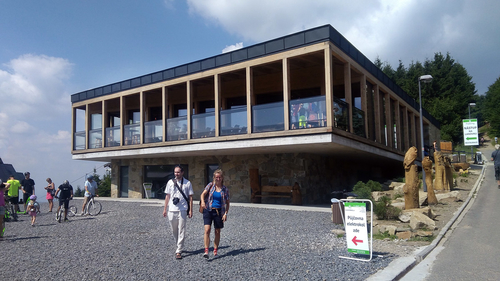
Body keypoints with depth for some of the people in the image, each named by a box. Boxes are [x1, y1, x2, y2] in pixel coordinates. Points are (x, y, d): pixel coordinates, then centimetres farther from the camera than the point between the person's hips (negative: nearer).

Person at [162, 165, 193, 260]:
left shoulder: (187, 183, 0)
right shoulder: (170, 182, 7)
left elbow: (190, 197, 2)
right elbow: (167, 196, 12)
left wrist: (190, 210, -2)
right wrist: (165, 209, 10)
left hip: (182, 210, -3)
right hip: (171, 210, 3)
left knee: (181, 231, -4)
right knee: (174, 231, 13)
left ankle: (179, 251, 1)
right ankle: (179, 246, 32)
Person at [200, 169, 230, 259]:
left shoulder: (225, 189, 5)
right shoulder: (210, 185, 4)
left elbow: (227, 203, 9)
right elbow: (203, 194, -8)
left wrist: (225, 213, -3)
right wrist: (202, 202, -29)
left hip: (219, 212, 1)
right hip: (208, 210, -1)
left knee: (217, 232, 8)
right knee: (207, 230, -14)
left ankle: (215, 250, 24)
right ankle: (206, 251, -14)